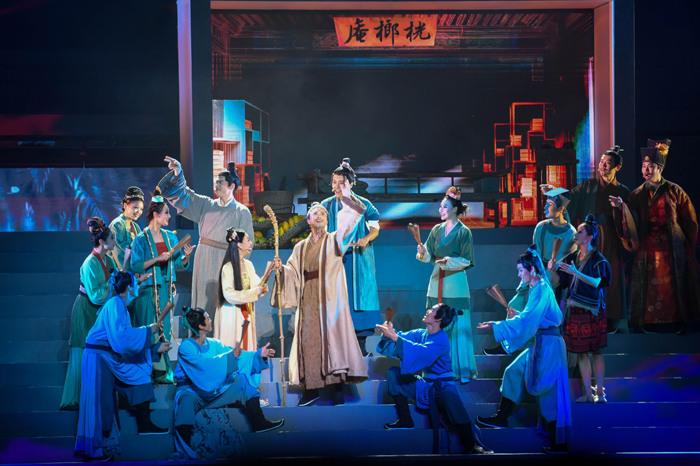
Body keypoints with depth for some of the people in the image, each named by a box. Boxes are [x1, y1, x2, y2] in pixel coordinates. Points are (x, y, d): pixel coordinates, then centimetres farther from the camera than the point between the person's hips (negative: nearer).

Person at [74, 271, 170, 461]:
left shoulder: (121, 306, 15)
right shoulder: (115, 304, -12)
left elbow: (127, 340, 18)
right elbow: (121, 335, -24)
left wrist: (156, 348, 20)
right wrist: (147, 330, -12)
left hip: (109, 358, 9)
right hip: (98, 358, -9)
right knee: (99, 402, -7)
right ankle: (93, 448, -3)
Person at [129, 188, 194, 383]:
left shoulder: (170, 237, 10)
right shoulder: (141, 239, -7)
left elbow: (180, 265, 13)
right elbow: (135, 266, -14)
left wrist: (186, 256, -8)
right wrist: (157, 259, -20)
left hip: (166, 289, 5)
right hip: (148, 291, -5)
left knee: (165, 329, 5)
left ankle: (163, 371, 9)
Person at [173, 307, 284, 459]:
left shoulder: (213, 344, 5)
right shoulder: (186, 347, -16)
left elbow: (237, 354, 3)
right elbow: (205, 364, -29)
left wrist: (259, 354, -8)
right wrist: (230, 355, -30)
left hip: (212, 389, 7)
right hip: (191, 390, -7)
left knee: (241, 380, -3)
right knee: (187, 399, -40)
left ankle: (258, 422, -7)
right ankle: (185, 449, -37)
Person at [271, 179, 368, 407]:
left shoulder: (334, 240, 9)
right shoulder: (300, 247, 17)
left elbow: (350, 218, -4)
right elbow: (292, 273, 12)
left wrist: (347, 196, -14)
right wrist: (281, 269, -8)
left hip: (330, 298, -3)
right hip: (308, 300, 3)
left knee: (333, 335, -11)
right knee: (308, 338, -2)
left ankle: (338, 386, -9)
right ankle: (311, 388, 3)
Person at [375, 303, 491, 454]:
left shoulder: (441, 340, -19)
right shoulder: (421, 333, 3)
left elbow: (421, 352, -35)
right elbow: (403, 337, -7)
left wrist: (395, 336, -38)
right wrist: (390, 333, -30)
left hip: (441, 385, -7)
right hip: (423, 384, 7)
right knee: (394, 374, -7)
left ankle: (473, 445, -39)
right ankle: (405, 420, 0)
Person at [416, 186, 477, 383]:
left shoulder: (464, 232, -3)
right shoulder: (437, 230, 11)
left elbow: (466, 260, -6)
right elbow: (429, 255, 6)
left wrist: (448, 261, -21)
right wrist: (423, 252, -15)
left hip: (455, 283, -5)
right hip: (437, 282, 5)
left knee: (458, 327, -4)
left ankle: (462, 370, 2)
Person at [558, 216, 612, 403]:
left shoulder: (598, 260, -8)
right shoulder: (572, 258, 8)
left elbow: (598, 282, -22)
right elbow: (561, 281, 10)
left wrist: (576, 273, -29)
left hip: (592, 310, -5)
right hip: (575, 310, 5)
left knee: (596, 351, -1)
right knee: (581, 352, 5)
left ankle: (600, 391, 2)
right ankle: (588, 393, 10)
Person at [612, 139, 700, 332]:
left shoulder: (675, 191, 0)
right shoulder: (637, 194, 5)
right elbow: (632, 226, -3)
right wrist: (622, 207, -18)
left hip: (672, 249, -2)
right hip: (647, 250, 2)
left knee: (672, 289, 0)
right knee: (650, 291, 1)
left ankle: (676, 323, 9)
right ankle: (650, 323, 8)